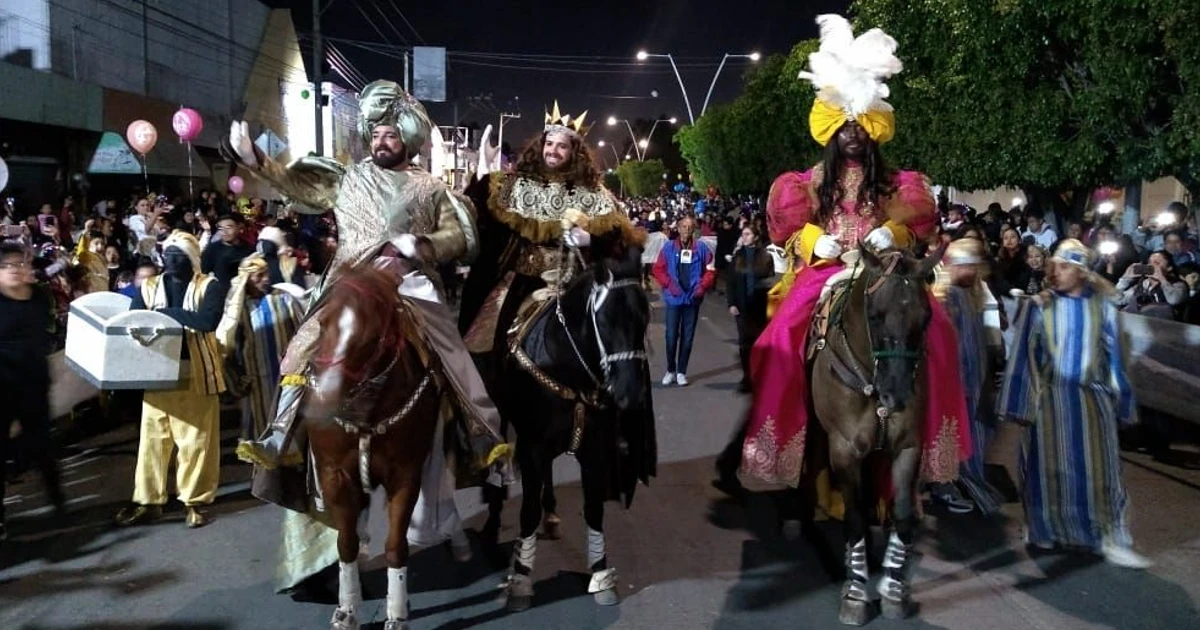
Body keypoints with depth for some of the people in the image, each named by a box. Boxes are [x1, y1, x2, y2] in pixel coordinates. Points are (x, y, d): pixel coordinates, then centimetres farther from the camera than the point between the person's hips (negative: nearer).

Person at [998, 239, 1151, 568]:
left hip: (1092, 396, 1)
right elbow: (1024, 354, -3)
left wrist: (1119, 400, 7)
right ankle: (1044, 530, 25)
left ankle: (1112, 541, 13)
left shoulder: (1102, 305, 0)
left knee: (1100, 469, 5)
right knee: (1049, 467, 9)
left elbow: (1113, 355, 6)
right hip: (1050, 396, -1)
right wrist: (1023, 402, -4)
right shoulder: (1039, 305, -5)